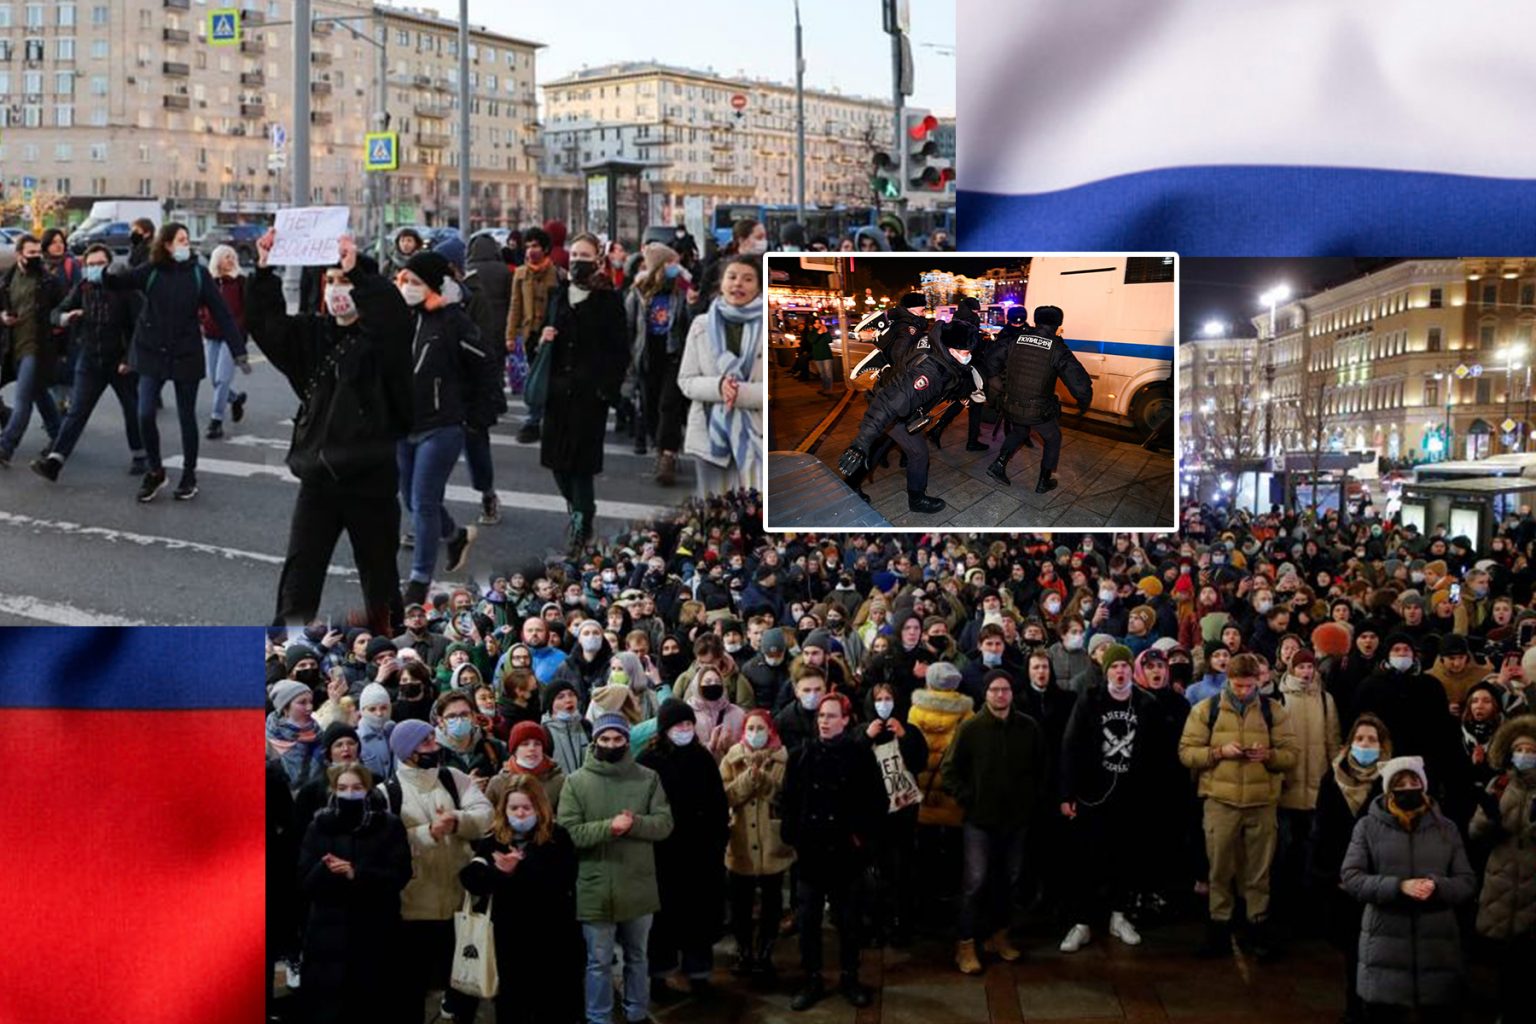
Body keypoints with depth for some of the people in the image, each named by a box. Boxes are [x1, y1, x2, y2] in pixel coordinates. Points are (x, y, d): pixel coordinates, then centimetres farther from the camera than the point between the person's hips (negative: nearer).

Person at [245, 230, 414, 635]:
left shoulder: (382, 337, -8)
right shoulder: (313, 334, 7)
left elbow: (392, 311, -28)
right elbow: (266, 324, -1)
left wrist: (358, 272, -38)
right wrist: (264, 270, -13)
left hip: (370, 478, -4)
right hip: (318, 474, 4)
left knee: (379, 572, 11)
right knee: (299, 572, 1)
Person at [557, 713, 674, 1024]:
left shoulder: (648, 778, 0)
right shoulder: (576, 781, -5)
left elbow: (665, 823, -5)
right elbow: (568, 832, -12)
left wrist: (634, 823, -23)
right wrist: (608, 827, -24)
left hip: (638, 886, 2)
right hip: (595, 888, -2)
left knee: (637, 957, 18)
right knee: (599, 962, 9)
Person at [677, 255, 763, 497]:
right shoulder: (701, 324, 7)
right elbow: (685, 381, 5)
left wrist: (742, 392, -20)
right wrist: (717, 387, -15)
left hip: (756, 435, -3)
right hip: (709, 432, 3)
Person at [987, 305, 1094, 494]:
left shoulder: (1017, 341, -1)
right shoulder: (1057, 349, -13)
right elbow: (1080, 383, -15)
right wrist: (1084, 403, 3)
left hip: (1011, 407, 4)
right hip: (1039, 411, -4)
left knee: (1019, 432, 34)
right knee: (1052, 439, 25)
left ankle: (999, 464, 19)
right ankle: (1044, 482, 29)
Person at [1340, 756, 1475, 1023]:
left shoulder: (1446, 828, 10)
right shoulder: (1368, 826, 4)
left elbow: (1469, 883, 7)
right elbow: (1351, 877, -4)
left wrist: (1437, 886, -15)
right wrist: (1399, 886, -19)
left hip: (1438, 944, 2)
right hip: (1384, 944, -2)